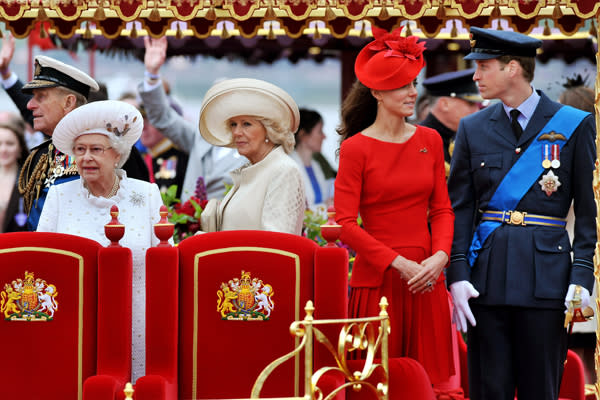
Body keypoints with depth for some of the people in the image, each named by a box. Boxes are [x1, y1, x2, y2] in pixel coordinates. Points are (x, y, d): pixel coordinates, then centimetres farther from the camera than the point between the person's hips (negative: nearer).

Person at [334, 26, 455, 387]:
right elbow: (345, 223, -8)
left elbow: (442, 209, 11)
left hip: (425, 280, 4)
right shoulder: (356, 148, -4)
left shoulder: (430, 141, 10)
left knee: (426, 377, 5)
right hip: (376, 280, -4)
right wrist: (397, 263, -14)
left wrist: (440, 256, -7)